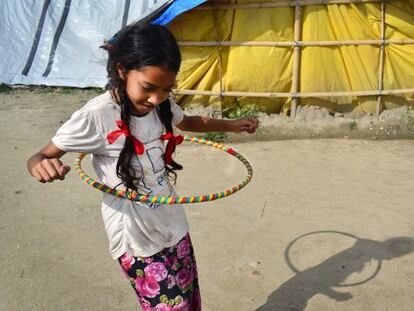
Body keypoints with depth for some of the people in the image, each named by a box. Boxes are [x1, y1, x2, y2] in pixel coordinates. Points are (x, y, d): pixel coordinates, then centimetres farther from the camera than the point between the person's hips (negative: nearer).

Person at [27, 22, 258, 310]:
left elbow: (189, 122, 19)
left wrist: (233, 125, 13)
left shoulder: (162, 104, -4)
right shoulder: (95, 117, -23)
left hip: (174, 226, 6)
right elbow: (39, 157, -12)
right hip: (137, 239, -6)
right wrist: (41, 166, -36)